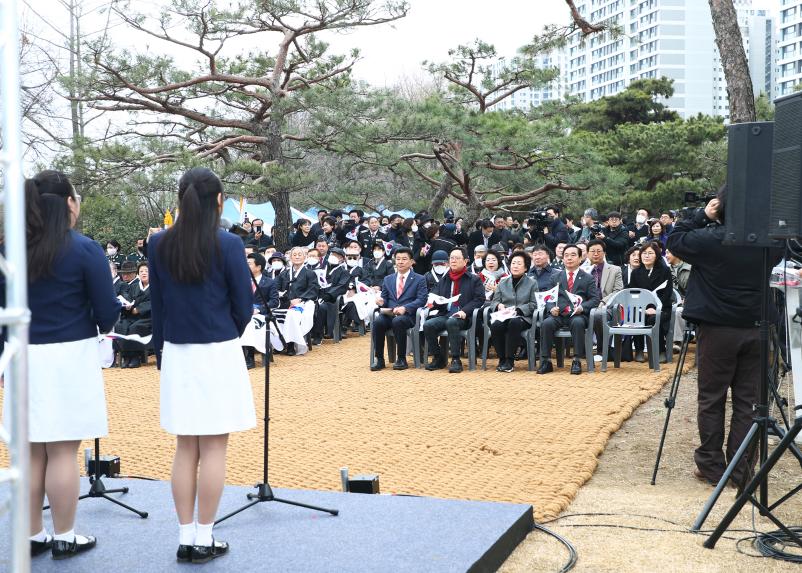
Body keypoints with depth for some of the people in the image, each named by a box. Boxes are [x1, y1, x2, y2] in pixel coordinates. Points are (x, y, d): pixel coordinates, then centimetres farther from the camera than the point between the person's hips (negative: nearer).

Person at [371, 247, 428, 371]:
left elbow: (421, 300, -3)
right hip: (389, 314, 3)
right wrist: (381, 301, -7)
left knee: (397, 321, -37)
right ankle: (379, 359, -20)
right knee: (377, 322, -30)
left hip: (407, 315, -3)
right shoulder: (388, 279, 22)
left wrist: (405, 308, -20)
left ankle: (401, 359, -23)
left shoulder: (419, 280, 10)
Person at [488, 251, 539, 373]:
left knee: (514, 323, -39)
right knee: (495, 325, -33)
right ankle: (502, 359, -16)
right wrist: (499, 305, -9)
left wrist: (518, 309, -14)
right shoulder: (503, 282, 18)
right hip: (504, 316, 3)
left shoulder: (532, 283, 10)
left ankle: (510, 361, -29)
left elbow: (533, 304, 1)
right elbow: (494, 301, 16)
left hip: (523, 317, -2)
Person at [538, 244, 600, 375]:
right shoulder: (556, 277, 21)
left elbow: (595, 299, 5)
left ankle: (576, 361, -30)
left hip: (577, 315, -2)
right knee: (546, 323, -30)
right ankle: (545, 361, -25)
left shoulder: (588, 278, 15)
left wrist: (582, 307, -15)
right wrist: (551, 308, -9)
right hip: (558, 314, 2)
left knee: (577, 323, -37)